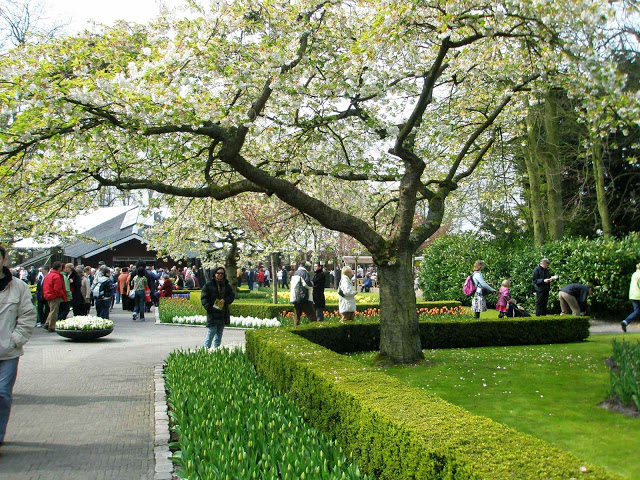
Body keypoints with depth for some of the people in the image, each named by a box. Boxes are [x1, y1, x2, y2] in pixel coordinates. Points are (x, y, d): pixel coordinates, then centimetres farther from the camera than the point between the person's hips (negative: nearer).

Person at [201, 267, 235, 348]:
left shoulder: (226, 285, 13)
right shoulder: (209, 284, -2)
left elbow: (232, 295, 9)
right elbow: (204, 298, -4)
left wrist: (225, 300, -10)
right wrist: (208, 307, -16)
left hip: (223, 313, 5)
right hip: (212, 313, -5)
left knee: (219, 333, 11)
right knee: (211, 332, -7)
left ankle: (217, 348, 19)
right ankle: (206, 348, 2)